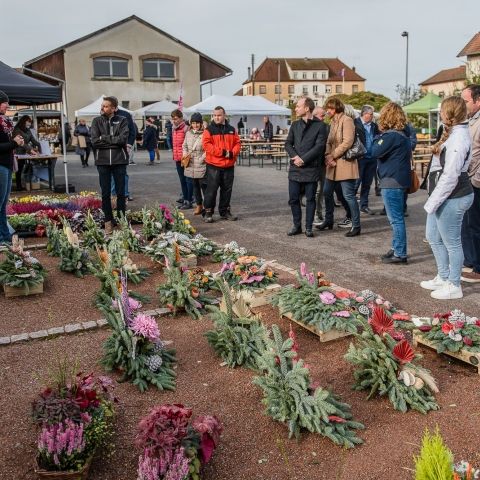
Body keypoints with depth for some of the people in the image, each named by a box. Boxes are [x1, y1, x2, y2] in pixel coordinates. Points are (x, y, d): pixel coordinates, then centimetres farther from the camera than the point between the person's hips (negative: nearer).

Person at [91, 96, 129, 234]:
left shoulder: (122, 121, 2)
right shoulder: (97, 121, 4)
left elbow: (123, 139, -12)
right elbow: (94, 141, -7)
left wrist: (104, 138, -10)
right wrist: (114, 142, -11)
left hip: (119, 161, -1)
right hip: (102, 161, 1)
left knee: (121, 192, 6)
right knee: (105, 193, 5)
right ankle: (108, 221, 15)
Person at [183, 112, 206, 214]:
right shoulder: (188, 133, 11)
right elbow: (184, 146, 22)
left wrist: (202, 158, -15)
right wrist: (185, 154, 6)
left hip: (201, 166, -6)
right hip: (190, 166, 7)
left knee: (204, 186, -2)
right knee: (194, 186, 14)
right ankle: (199, 205, 27)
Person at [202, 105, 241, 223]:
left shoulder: (231, 129, 11)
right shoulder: (209, 129, -2)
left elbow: (237, 143, 10)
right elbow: (206, 144, -12)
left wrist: (232, 153, -10)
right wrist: (222, 152, -17)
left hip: (229, 165, 4)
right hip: (213, 165, -4)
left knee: (227, 189, 11)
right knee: (211, 189, -3)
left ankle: (225, 211, 22)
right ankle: (208, 212, 5)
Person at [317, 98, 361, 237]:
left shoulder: (346, 120, -11)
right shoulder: (333, 122, 15)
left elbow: (347, 142, -18)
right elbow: (329, 142, 13)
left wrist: (332, 155, -14)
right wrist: (328, 156, -5)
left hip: (345, 163, -9)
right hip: (333, 164, 9)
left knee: (349, 195, -6)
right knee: (327, 192, 14)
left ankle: (356, 226, 3)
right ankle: (328, 221, 30)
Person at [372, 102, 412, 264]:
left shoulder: (391, 136, -17)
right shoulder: (401, 134, 13)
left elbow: (374, 152, -19)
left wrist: (379, 137, -6)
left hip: (392, 182, -10)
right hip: (398, 180, 10)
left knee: (396, 219, -6)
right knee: (396, 218, 17)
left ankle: (400, 254, -1)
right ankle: (396, 248, 27)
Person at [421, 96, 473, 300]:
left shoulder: (458, 138, -20)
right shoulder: (452, 133, 13)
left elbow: (450, 176, -24)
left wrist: (433, 202, -20)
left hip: (452, 198, -11)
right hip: (443, 196, 11)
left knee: (451, 242, 2)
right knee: (433, 237, 20)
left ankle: (454, 286, 17)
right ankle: (443, 278, 35)